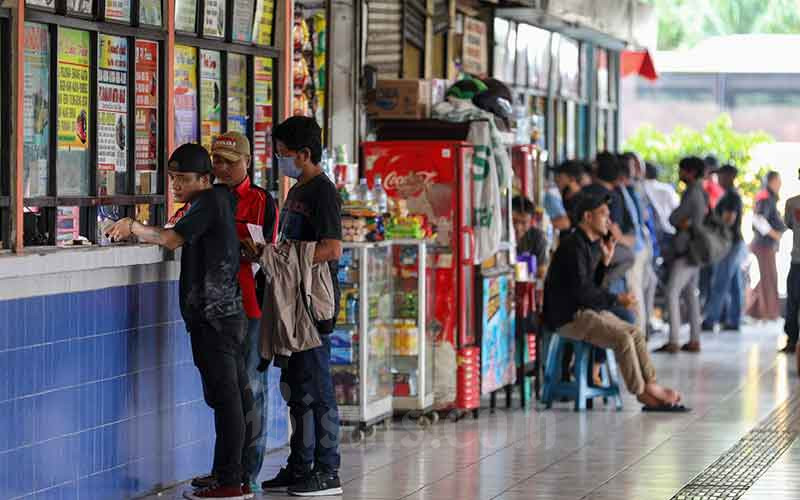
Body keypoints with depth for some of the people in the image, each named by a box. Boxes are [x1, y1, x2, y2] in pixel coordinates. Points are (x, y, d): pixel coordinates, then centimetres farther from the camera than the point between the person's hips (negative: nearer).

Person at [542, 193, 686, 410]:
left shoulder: (590, 245, 16)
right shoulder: (573, 246, -16)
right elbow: (581, 290, -22)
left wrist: (605, 262, 4)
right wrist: (617, 299, -17)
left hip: (588, 311, 10)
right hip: (569, 317, -10)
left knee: (636, 334, 1)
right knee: (622, 337, -22)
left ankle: (651, 386, -2)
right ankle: (641, 392, -11)